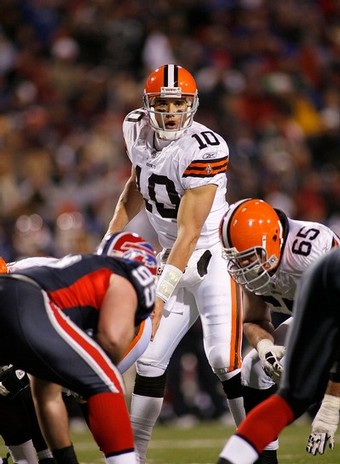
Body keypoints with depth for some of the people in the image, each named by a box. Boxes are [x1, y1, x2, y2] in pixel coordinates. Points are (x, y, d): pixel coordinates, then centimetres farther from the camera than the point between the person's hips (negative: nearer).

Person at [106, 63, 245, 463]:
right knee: (150, 359, 5)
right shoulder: (138, 130, -2)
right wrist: (111, 238, 14)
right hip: (174, 260, 7)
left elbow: (189, 231, -26)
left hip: (215, 256, -7)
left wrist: (160, 294, -29)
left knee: (226, 361, -15)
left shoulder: (203, 149, -24)